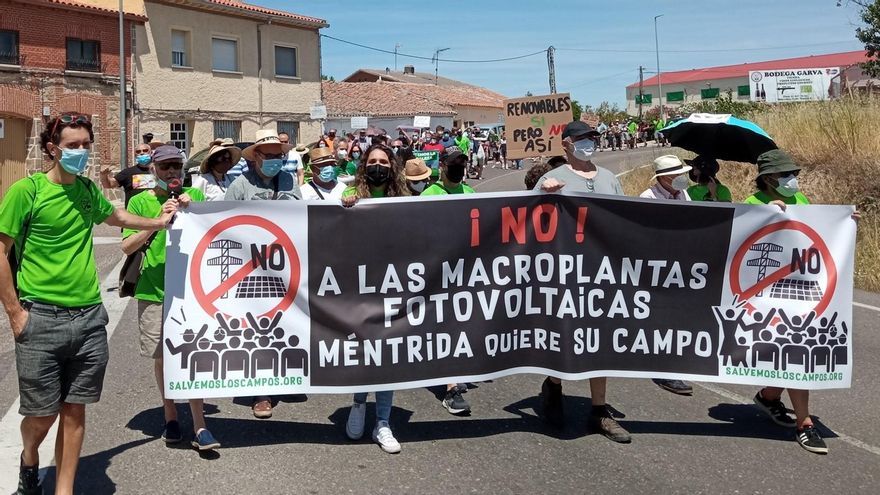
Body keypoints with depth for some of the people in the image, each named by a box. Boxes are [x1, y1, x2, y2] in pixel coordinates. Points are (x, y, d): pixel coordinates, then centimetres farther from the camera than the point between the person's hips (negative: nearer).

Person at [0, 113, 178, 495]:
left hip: (89, 316, 5)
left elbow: (115, 216, 33)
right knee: (42, 413, 3)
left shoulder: (87, 189, 10)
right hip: (41, 317, -4)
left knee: (74, 409, 9)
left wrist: (158, 222, 26)